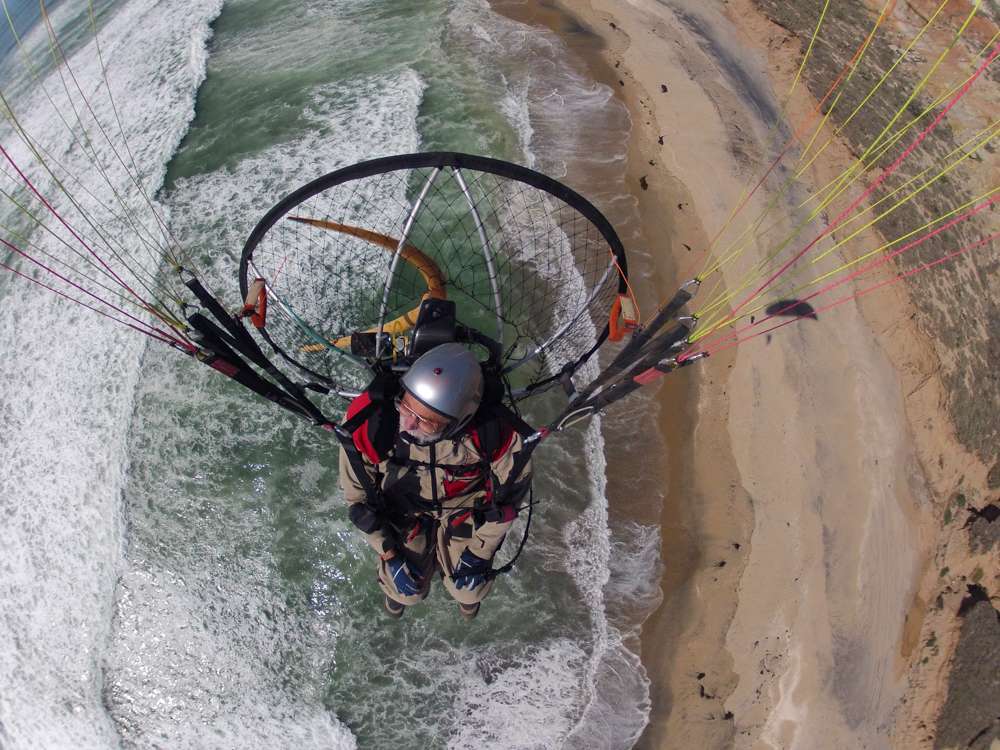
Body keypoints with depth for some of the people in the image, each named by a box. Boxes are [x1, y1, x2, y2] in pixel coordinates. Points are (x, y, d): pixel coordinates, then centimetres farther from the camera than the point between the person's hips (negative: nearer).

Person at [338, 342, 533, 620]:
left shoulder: (492, 431, -39)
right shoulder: (366, 422, -37)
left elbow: (511, 488, -15)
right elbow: (358, 495, -16)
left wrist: (479, 553, -6)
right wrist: (390, 557, -7)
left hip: (467, 509, 0)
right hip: (403, 510, 1)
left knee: (468, 592, 5)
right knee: (405, 591, 2)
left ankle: (466, 594, 44)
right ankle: (394, 588, 41)